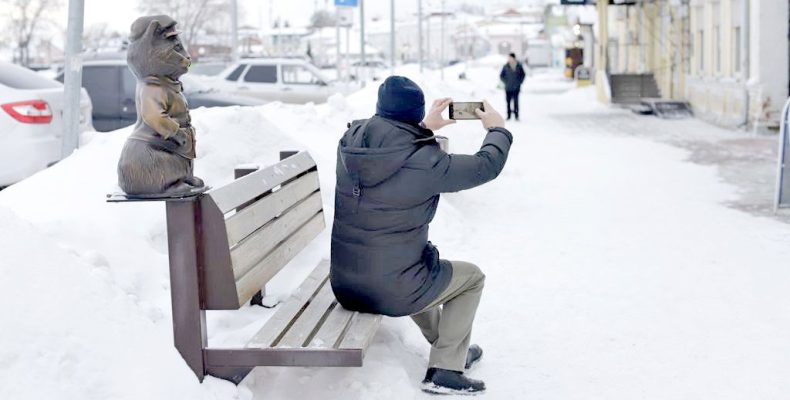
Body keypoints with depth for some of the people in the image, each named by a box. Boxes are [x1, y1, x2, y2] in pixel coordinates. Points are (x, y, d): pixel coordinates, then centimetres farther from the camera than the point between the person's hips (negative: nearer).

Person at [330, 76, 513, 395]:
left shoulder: (350, 145, -5)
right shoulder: (424, 163, -21)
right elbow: (485, 166, -5)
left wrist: (424, 128, 27)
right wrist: (497, 129, 14)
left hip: (343, 286, 6)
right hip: (394, 293, -6)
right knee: (472, 277, 20)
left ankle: (453, 350, 48)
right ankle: (445, 370, 16)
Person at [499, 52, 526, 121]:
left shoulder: (519, 66, 0)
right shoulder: (506, 66, -1)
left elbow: (523, 75, 12)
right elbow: (501, 76, 9)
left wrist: (520, 82, 3)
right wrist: (506, 82, 0)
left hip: (516, 87, -1)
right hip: (508, 88, 1)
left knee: (515, 101, -6)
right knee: (508, 101, 1)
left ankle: (516, 116, 1)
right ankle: (509, 115, 11)